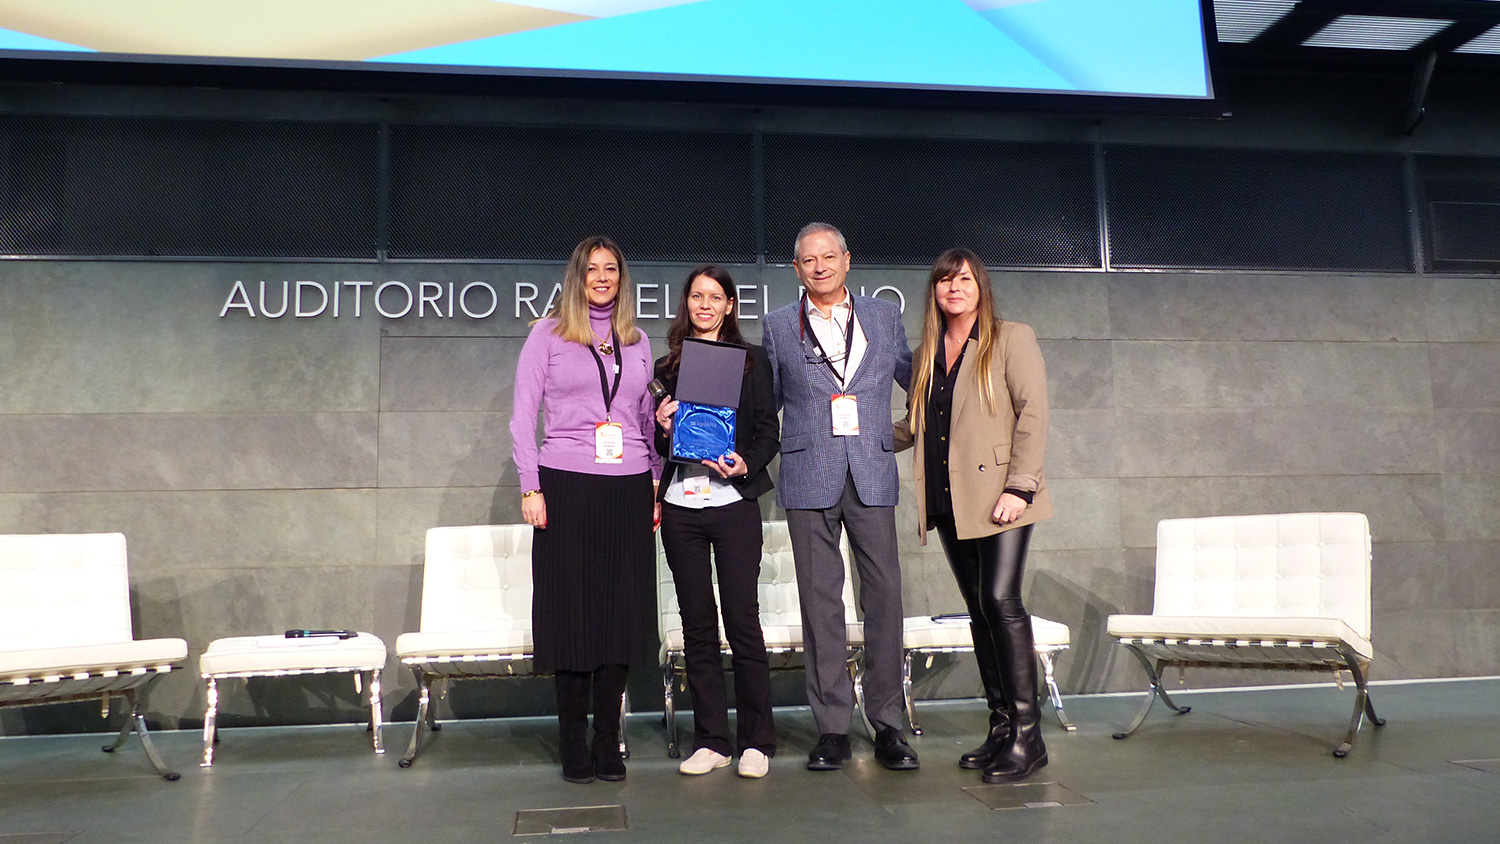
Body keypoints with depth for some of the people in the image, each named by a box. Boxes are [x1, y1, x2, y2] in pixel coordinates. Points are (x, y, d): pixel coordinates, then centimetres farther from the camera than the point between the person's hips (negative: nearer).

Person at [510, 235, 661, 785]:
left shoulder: (637, 343, 16)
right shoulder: (547, 334, 6)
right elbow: (523, 415, 2)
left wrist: (657, 485, 9)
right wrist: (530, 487, -6)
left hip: (628, 489, 3)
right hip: (566, 486, -3)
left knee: (622, 611, 3)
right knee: (571, 610, 0)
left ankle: (608, 741, 13)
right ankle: (573, 745, 11)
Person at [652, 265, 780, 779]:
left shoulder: (752, 360, 9)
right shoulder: (668, 366, 15)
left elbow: (769, 431, 4)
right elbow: (656, 441, 17)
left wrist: (745, 465, -13)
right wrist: (663, 429, -4)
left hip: (734, 501, -2)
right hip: (680, 505, 3)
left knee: (742, 620, -4)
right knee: (697, 624, 6)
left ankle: (756, 741, 7)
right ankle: (711, 740, 15)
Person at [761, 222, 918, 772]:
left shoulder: (884, 317, 13)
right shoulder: (779, 326, 12)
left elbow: (917, 379, 20)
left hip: (872, 473, 1)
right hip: (809, 476, 0)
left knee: (885, 595, -3)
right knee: (821, 602, 2)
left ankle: (887, 724, 9)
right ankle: (832, 728, 11)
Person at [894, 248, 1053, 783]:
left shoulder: (1011, 340, 2)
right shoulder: (926, 355, 17)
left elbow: (1032, 414, -6)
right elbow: (914, 427, 25)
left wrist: (1019, 486, -14)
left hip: (999, 498, -5)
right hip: (948, 502, 6)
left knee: (1000, 599, -16)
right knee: (979, 611, 7)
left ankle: (1027, 734, -9)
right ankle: (1001, 726, 15)